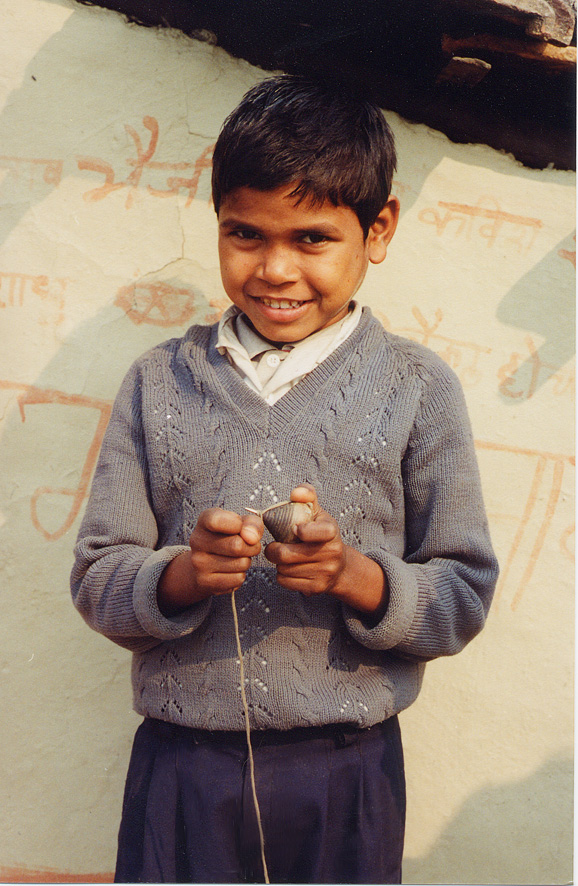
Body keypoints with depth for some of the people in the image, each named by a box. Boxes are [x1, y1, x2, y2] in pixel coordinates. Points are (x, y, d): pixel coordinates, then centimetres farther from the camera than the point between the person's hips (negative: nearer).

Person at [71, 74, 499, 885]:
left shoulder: (417, 389, 1)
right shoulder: (160, 381, 5)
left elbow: (465, 597, -1)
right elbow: (95, 580, 2)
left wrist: (356, 575, -19)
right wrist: (181, 573, -18)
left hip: (345, 780, -1)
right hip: (180, 766, 1)